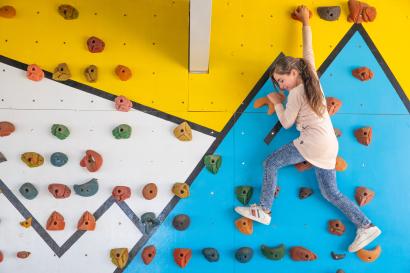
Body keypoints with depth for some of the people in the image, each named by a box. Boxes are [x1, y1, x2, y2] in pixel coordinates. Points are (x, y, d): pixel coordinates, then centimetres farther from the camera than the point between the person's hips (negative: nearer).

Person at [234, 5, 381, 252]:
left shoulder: (296, 93, -6)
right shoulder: (312, 77, 13)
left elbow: (286, 123, -1)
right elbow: (308, 50, 24)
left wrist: (277, 102, 12)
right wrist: (306, 23, 31)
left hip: (313, 143, -8)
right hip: (330, 146, 8)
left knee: (271, 163, -2)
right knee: (332, 193, 13)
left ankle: (263, 210, -4)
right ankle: (366, 227, 7)